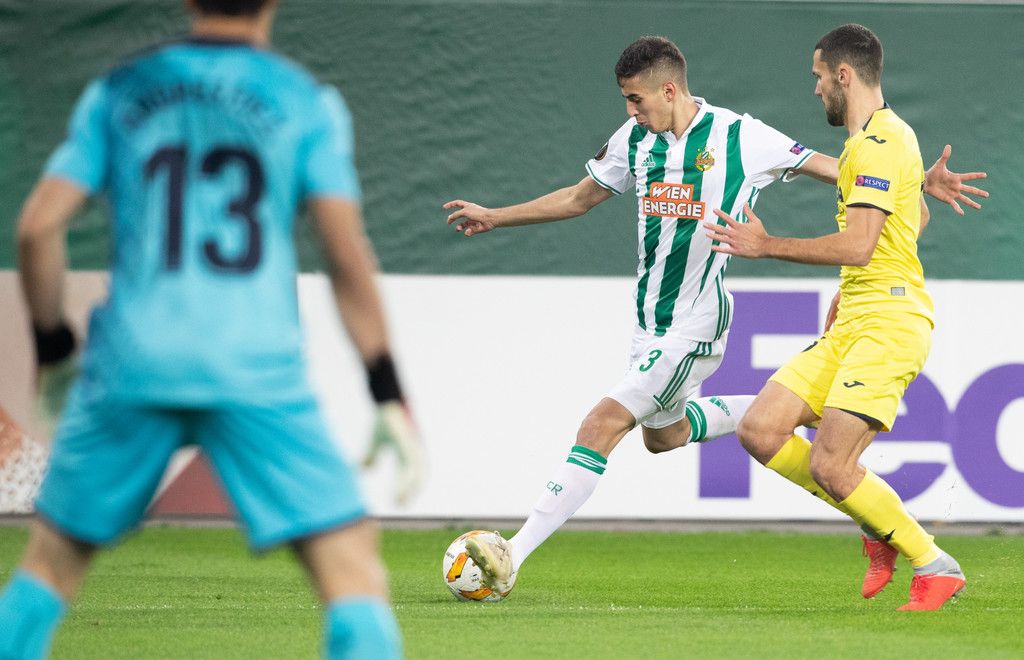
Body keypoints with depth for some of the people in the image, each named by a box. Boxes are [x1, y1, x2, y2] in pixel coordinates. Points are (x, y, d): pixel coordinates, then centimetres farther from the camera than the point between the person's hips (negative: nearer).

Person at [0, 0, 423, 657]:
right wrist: (391, 398, -2)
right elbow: (347, 254, -4)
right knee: (352, 563, -4)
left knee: (55, 554, 18)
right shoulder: (306, 102, 4)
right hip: (257, 369, -2)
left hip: (131, 363, 3)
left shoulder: (117, 93, 10)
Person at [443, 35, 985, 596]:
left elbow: (830, 167, -1)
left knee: (602, 424, -17)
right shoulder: (635, 141, 3)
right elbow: (580, 197, 19)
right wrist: (496, 217, 16)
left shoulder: (741, 137, -11)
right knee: (664, 434, 22)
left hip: (695, 327, -8)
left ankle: (515, 555, -20)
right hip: (649, 319, 8)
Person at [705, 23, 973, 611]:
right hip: (852, 323, 10)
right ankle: (881, 525, 10)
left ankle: (936, 568, -3)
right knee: (761, 431, 0)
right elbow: (918, 216, 37)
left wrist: (768, 246, -16)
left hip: (887, 321, -10)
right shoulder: (885, 135, 20)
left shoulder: (878, 143, -13)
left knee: (829, 468, -17)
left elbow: (858, 247, -23)